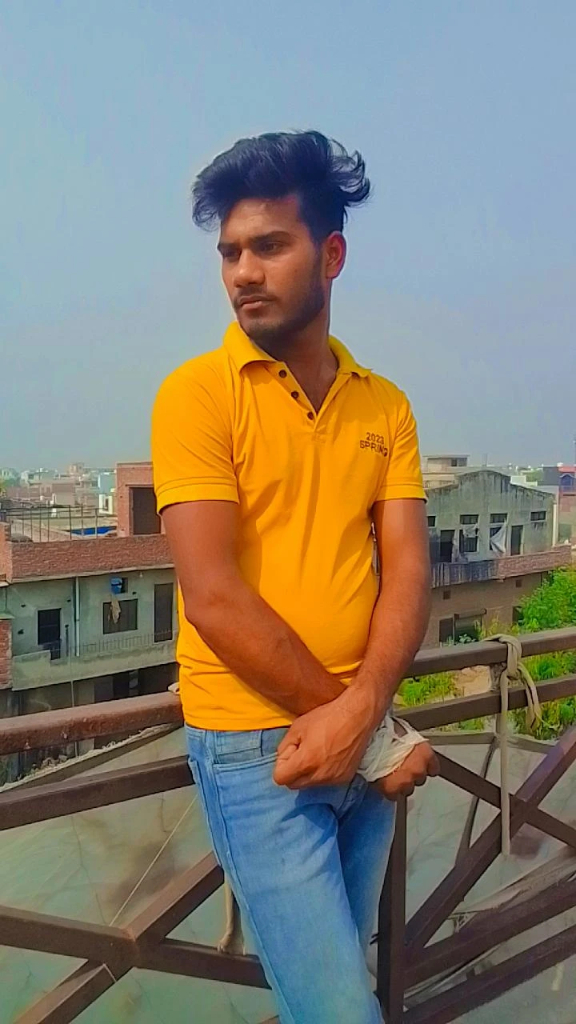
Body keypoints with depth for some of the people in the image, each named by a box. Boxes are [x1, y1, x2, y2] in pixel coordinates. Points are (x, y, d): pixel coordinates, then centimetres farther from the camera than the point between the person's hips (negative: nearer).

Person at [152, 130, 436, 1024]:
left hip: (366, 741, 5)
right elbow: (214, 599, -16)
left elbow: (407, 573, -1)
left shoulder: (385, 405, 5)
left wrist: (362, 709, -18)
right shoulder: (196, 392, -9)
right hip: (253, 745, -4)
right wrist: (363, 720, -11)